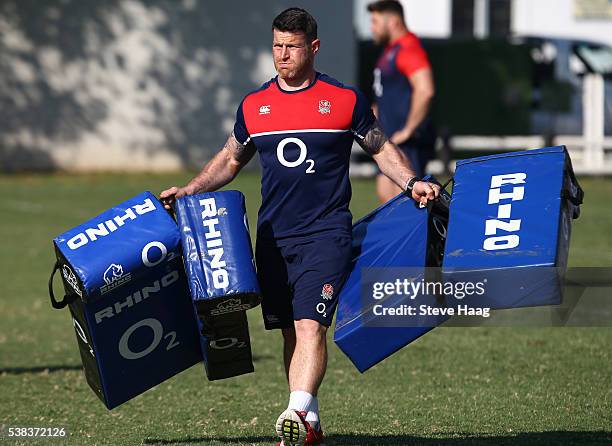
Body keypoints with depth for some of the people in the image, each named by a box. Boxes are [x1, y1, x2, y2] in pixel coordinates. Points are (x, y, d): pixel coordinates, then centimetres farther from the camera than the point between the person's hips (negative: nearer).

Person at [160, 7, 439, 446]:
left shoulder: (345, 99, 0)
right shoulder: (253, 106, 9)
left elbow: (382, 149, 10)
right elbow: (230, 160, 23)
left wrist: (411, 183, -6)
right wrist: (189, 191, 11)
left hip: (326, 233, -4)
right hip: (273, 237, 4)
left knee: (311, 325, -18)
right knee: (291, 332, 8)